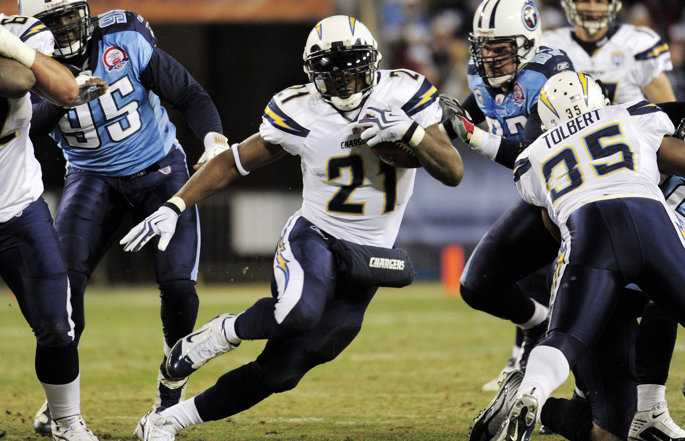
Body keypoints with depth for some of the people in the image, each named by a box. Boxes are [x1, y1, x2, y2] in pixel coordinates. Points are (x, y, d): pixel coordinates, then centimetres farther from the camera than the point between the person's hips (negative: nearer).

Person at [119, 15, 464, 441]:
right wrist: (174, 207, -6)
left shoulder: (403, 95, -9)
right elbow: (233, 162, 1)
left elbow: (453, 173, -11)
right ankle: (225, 331, -5)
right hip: (314, 238, -2)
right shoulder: (300, 114, -10)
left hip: (367, 257, 2)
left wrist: (410, 130, -28)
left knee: (279, 372, -2)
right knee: (299, 313, -38)